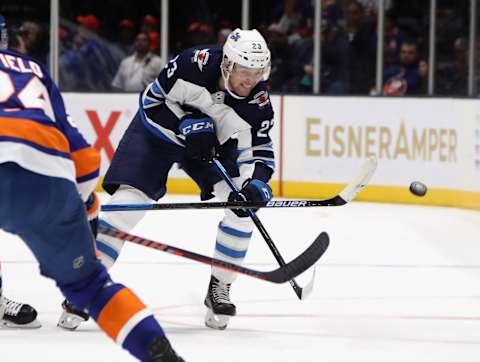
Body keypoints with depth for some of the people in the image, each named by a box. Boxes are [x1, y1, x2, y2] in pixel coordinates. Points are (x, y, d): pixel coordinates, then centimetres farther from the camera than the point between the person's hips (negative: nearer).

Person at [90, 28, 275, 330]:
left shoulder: (259, 102, -23)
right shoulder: (194, 64, -32)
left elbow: (260, 150, -18)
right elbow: (151, 101, -20)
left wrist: (257, 183, -37)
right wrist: (186, 126, -31)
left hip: (214, 141, 3)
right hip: (158, 128, -3)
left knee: (242, 204, -15)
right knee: (128, 201, -18)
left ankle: (219, 288, -1)